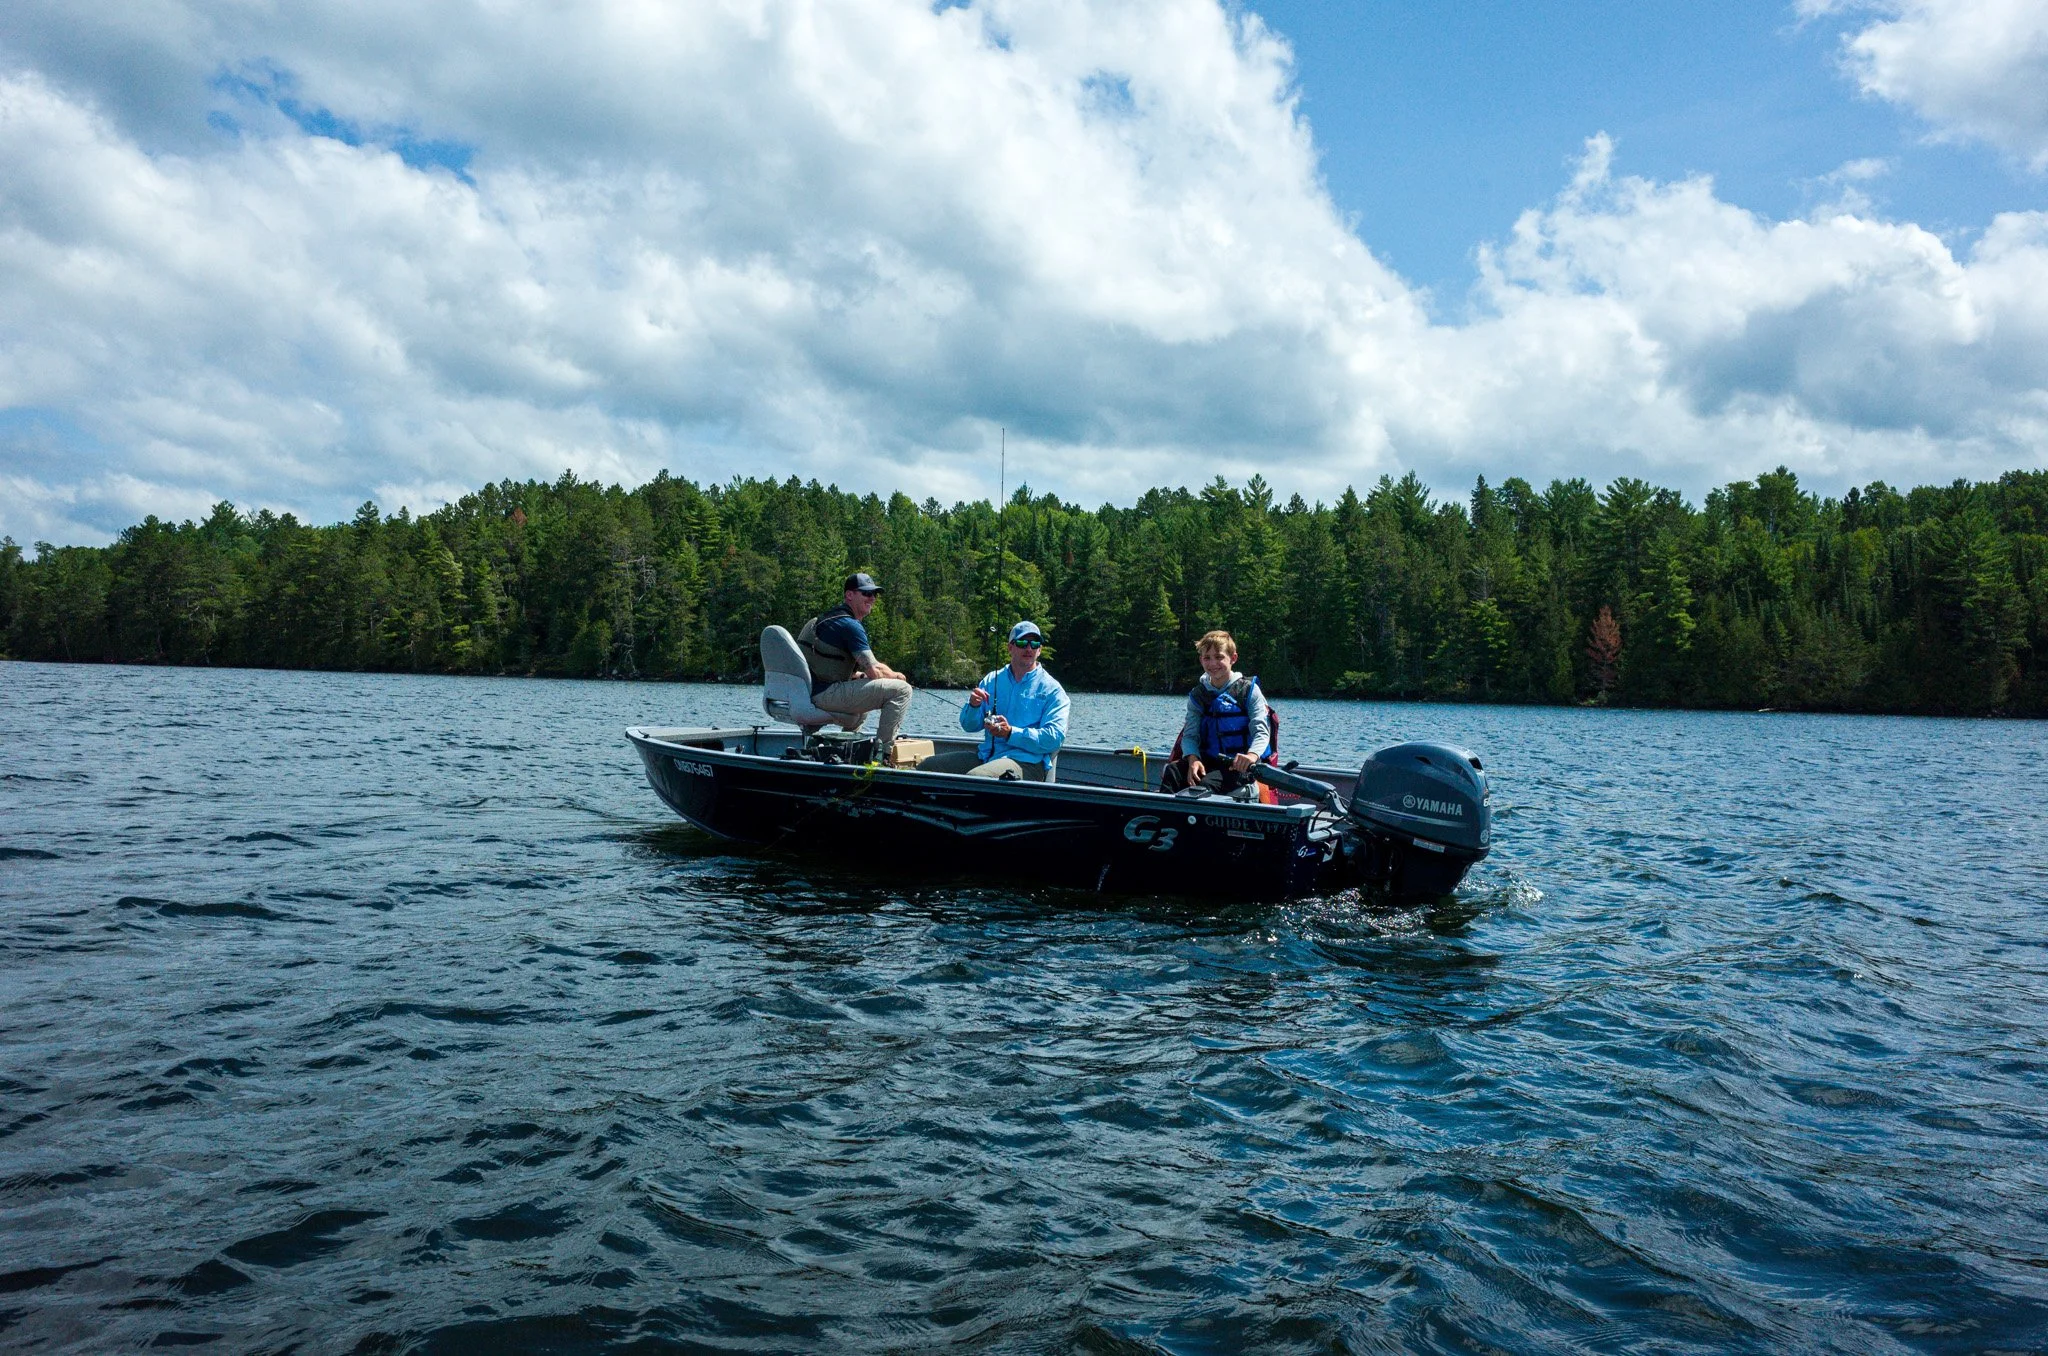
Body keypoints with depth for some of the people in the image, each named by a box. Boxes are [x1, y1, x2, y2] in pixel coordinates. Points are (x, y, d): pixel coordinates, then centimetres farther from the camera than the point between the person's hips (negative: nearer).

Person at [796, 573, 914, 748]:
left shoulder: (829, 618, 20)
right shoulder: (849, 625, -13)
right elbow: (874, 671, -16)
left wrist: (860, 675, 16)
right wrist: (896, 676, 3)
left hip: (811, 694, 11)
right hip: (827, 694, -11)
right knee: (901, 689, -17)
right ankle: (882, 751, -15)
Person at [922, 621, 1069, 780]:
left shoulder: (1051, 689, 1)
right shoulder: (992, 680, 18)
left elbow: (1055, 738, -12)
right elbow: (969, 726, 16)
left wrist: (1011, 733, -20)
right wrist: (973, 706, -7)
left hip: (1026, 761, -6)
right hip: (986, 754, 6)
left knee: (974, 777, -35)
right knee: (926, 767, -6)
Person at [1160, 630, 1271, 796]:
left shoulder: (1249, 690, 0)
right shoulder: (1197, 696, 12)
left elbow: (1261, 732, -10)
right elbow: (1190, 735, 4)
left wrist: (1252, 755, -33)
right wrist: (1193, 759, -20)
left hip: (1239, 765, -4)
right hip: (1207, 761, 4)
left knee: (1207, 783, -33)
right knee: (1172, 771, -26)